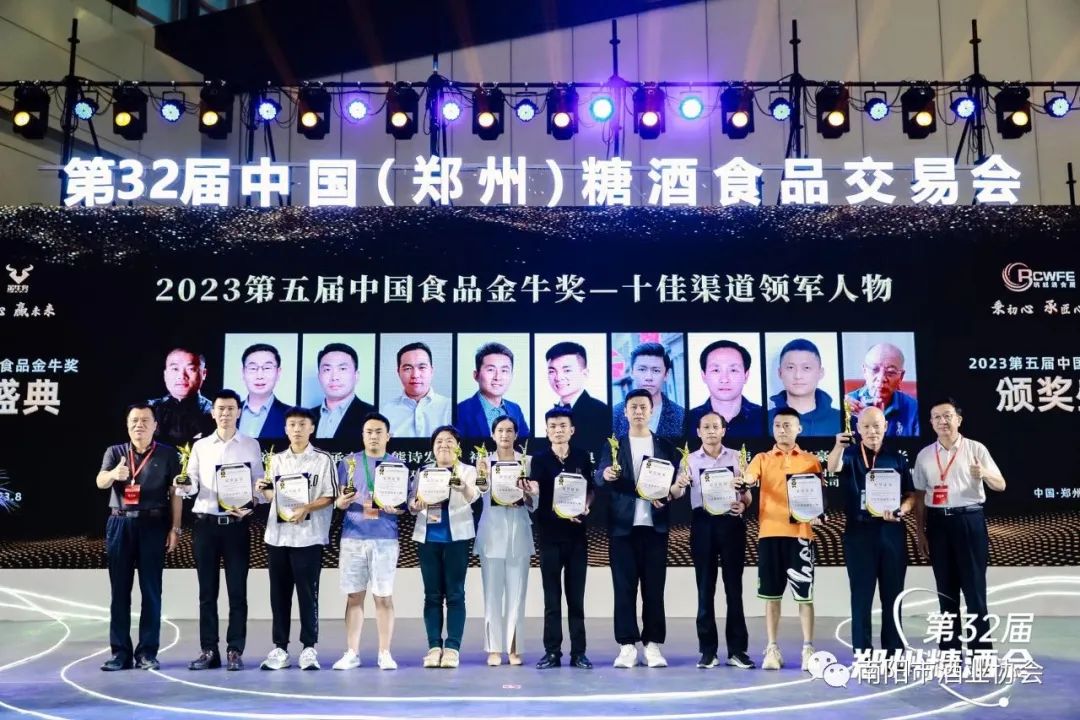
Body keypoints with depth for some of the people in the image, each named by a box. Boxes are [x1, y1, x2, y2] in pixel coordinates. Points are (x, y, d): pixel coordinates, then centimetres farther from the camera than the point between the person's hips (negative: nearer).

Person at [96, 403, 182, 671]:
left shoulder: (167, 454, 4)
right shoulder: (114, 452, 8)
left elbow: (174, 494, 4)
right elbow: (101, 482, -9)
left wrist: (175, 528, -3)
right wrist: (114, 473, -32)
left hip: (153, 525, -2)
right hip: (120, 524, 2)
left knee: (151, 590, 0)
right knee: (119, 589, 4)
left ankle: (147, 652, 6)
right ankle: (120, 652, 10)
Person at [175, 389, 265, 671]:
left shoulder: (251, 445, 5)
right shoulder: (200, 446, 10)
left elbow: (258, 484, 1)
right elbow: (193, 485, 3)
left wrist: (250, 506, -16)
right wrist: (184, 487, -19)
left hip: (236, 524, -2)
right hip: (205, 524, 2)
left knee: (237, 590, 1)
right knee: (207, 590, 6)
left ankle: (235, 651, 7)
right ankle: (208, 650, 12)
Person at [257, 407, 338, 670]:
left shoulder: (322, 459, 0)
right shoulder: (276, 460, 13)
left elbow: (330, 496, -3)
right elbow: (273, 496, 19)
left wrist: (306, 508, -18)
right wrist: (264, 490, -2)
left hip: (308, 537, -4)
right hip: (277, 535, 4)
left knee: (307, 594, -1)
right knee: (279, 594, 8)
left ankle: (309, 649, 6)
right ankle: (280, 649, 15)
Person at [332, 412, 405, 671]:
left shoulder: (398, 465, 7)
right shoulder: (348, 463, 9)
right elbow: (337, 502, 8)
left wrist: (394, 508, -16)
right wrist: (341, 501, -15)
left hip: (385, 538, -1)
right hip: (353, 537, 1)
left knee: (384, 596, 1)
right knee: (354, 596, 4)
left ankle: (385, 653, 9)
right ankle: (351, 653, 12)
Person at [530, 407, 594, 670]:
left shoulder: (582, 457, 5)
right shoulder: (539, 459, -2)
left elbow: (590, 490, 13)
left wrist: (585, 506, -6)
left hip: (577, 533, 2)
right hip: (549, 534, -1)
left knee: (576, 595, 6)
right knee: (552, 596, 3)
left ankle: (578, 652, 12)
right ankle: (552, 651, 10)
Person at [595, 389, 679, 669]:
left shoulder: (665, 446, 10)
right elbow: (599, 480, -5)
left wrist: (667, 496, -15)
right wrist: (605, 474, -28)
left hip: (654, 526, 1)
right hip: (622, 526, -1)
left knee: (654, 588, 3)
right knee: (624, 588, 1)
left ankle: (653, 645, 10)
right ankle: (627, 646, 6)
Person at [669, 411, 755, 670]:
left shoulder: (736, 457, 8)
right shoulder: (690, 460, 6)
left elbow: (747, 492, 9)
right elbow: (676, 494, -3)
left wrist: (743, 505, -13)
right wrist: (678, 484, -26)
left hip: (731, 523, 0)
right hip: (703, 524, 0)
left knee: (734, 587, 3)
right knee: (705, 588, 3)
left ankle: (737, 649, 9)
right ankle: (708, 650, 9)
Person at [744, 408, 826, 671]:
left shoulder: (810, 460, 8)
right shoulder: (762, 459, 9)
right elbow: (747, 480, -8)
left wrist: (819, 514, -12)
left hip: (800, 534, -1)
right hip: (769, 533, 1)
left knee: (804, 594, 0)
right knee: (772, 595, 5)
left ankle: (808, 648, 8)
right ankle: (772, 648, 11)